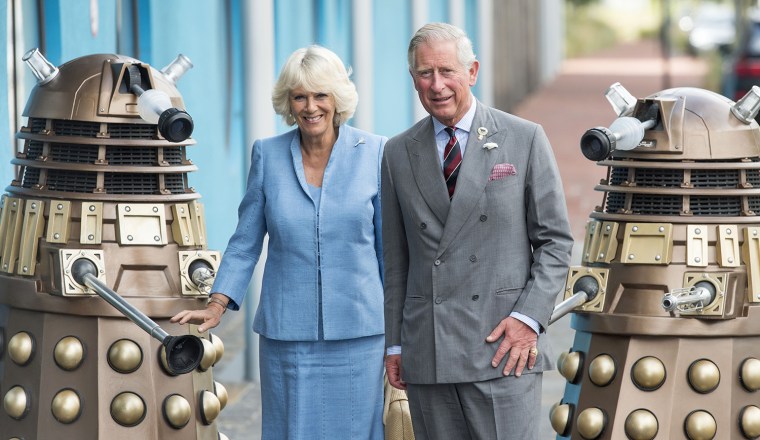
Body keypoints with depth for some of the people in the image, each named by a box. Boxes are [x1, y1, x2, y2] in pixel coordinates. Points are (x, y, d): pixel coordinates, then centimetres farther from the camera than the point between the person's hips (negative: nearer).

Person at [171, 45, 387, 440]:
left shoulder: (374, 153, 0)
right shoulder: (267, 155, 4)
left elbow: (389, 247, 5)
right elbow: (245, 243, 9)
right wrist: (216, 306, -2)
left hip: (358, 332, -1)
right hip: (287, 334, 1)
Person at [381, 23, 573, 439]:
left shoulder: (525, 139, 3)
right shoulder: (398, 154, 11)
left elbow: (555, 240, 3)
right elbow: (395, 259, 14)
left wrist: (529, 317, -9)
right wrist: (393, 343, 10)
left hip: (504, 345, -3)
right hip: (427, 353, 3)